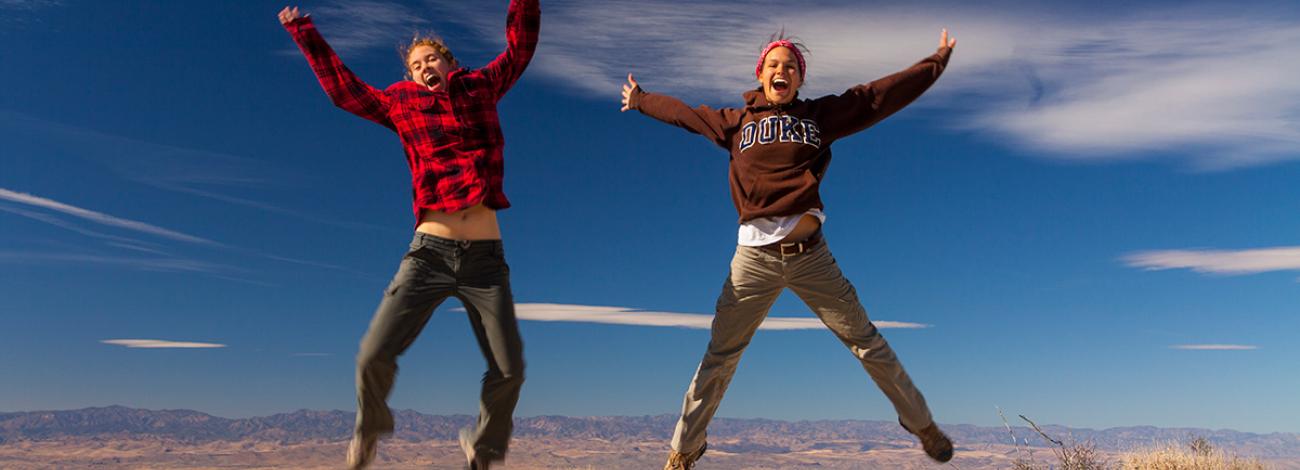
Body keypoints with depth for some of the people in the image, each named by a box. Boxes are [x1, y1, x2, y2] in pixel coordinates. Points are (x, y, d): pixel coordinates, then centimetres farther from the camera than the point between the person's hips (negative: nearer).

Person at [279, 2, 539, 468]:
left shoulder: (481, 88, 15)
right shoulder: (401, 104, 15)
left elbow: (519, 47, 20)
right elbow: (342, 88, 23)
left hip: (486, 255, 0)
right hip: (429, 251, 0)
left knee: (509, 369, -5)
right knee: (374, 355, -9)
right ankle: (370, 427, 25)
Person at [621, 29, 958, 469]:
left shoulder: (821, 114, 12)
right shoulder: (735, 120, 14)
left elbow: (881, 94, 16)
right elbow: (680, 111, 27)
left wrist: (936, 61, 21)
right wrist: (639, 99, 39)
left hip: (809, 254, 0)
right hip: (754, 256, 0)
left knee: (867, 342, 7)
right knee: (719, 356, 5)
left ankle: (923, 425, 24)